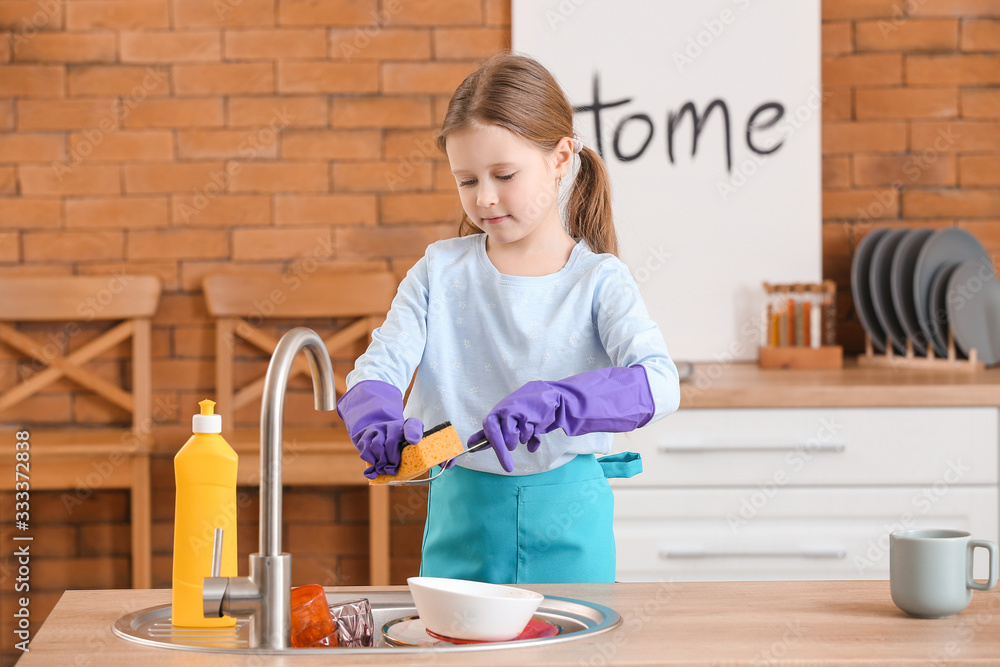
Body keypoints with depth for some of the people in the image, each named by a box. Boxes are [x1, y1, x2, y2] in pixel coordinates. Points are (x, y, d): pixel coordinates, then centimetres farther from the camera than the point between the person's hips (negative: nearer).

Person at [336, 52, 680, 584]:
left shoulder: (599, 280, -6)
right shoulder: (440, 271, 2)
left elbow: (659, 383, -20)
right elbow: (377, 369, -5)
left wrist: (551, 402, -36)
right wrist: (378, 423, -28)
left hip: (566, 522, -1)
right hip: (461, 516, 2)